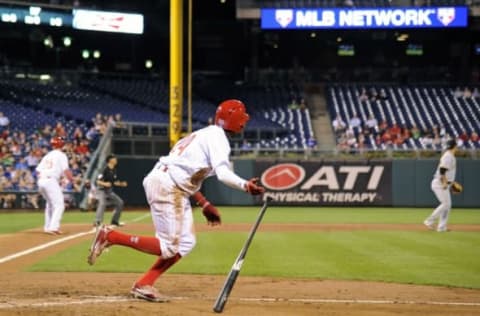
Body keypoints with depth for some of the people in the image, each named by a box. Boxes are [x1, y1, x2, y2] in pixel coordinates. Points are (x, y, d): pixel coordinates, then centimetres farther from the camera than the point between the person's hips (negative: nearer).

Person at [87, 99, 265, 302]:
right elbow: (222, 173, -22)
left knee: (186, 243, 9)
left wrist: (205, 204, 22)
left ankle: (144, 285, 7)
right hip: (166, 186, -10)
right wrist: (245, 186, -36)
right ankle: (110, 236, -8)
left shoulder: (204, 135, 23)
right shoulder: (217, 137, -6)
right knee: (170, 247, -10)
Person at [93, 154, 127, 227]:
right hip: (101, 190, -9)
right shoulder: (105, 170, -19)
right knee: (102, 204, -30)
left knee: (119, 202, 11)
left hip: (109, 191, 9)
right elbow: (98, 181, -20)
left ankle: (114, 221, 20)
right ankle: (97, 222, -37)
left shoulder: (114, 170, 7)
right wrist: (105, 184, -37)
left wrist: (121, 184, 6)